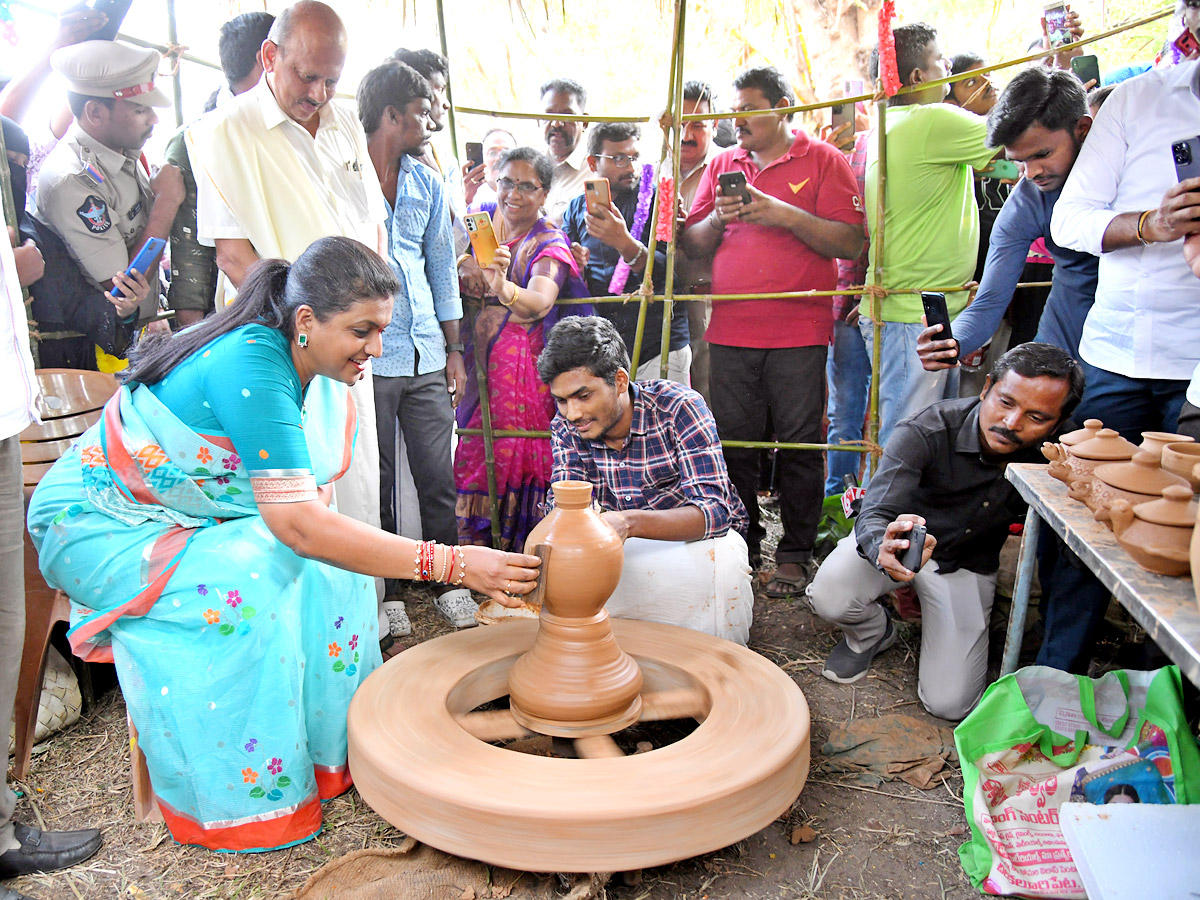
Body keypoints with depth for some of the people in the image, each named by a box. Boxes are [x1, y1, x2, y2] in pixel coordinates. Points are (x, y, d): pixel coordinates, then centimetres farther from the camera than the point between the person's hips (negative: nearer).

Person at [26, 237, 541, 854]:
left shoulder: (311, 368, -6)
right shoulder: (249, 365, -32)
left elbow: (306, 508, -1)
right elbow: (296, 523, -39)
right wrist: (450, 563, -42)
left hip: (189, 520, 7)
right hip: (96, 526, -7)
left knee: (334, 560, -12)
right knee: (253, 575, -30)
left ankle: (329, 747, -2)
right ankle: (239, 796, -16)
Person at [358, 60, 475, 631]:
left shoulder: (427, 183, 15)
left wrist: (454, 350, 14)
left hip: (426, 354, 5)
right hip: (367, 357, -4)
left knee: (438, 478, 7)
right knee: (376, 483, 5)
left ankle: (447, 584, 21)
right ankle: (385, 593, 19)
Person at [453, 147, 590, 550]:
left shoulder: (549, 243, -7)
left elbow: (539, 303, -29)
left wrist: (503, 287, -46)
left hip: (521, 362, -5)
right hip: (474, 357, 5)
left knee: (514, 454, -3)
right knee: (472, 452, 5)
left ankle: (515, 542, 10)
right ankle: (474, 538, 18)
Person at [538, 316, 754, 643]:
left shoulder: (678, 407, -23)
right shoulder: (565, 427, -8)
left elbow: (714, 510, -32)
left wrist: (630, 523, -51)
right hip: (623, 544, 3)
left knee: (718, 559, -37)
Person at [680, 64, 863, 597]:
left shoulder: (822, 159, 3)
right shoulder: (722, 164, 16)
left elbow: (850, 243, -7)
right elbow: (692, 246, 14)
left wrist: (781, 213, -15)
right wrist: (719, 217, -6)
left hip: (798, 332, -3)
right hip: (730, 331, 4)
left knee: (799, 444, 2)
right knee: (733, 443, 7)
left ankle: (795, 553, 15)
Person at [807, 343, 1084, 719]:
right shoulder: (924, 433, -29)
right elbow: (874, 517, -37)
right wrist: (885, 551, -56)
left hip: (968, 565, 2)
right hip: (898, 538, -1)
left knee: (950, 703, -9)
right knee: (829, 595, -32)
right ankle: (872, 633, 6)